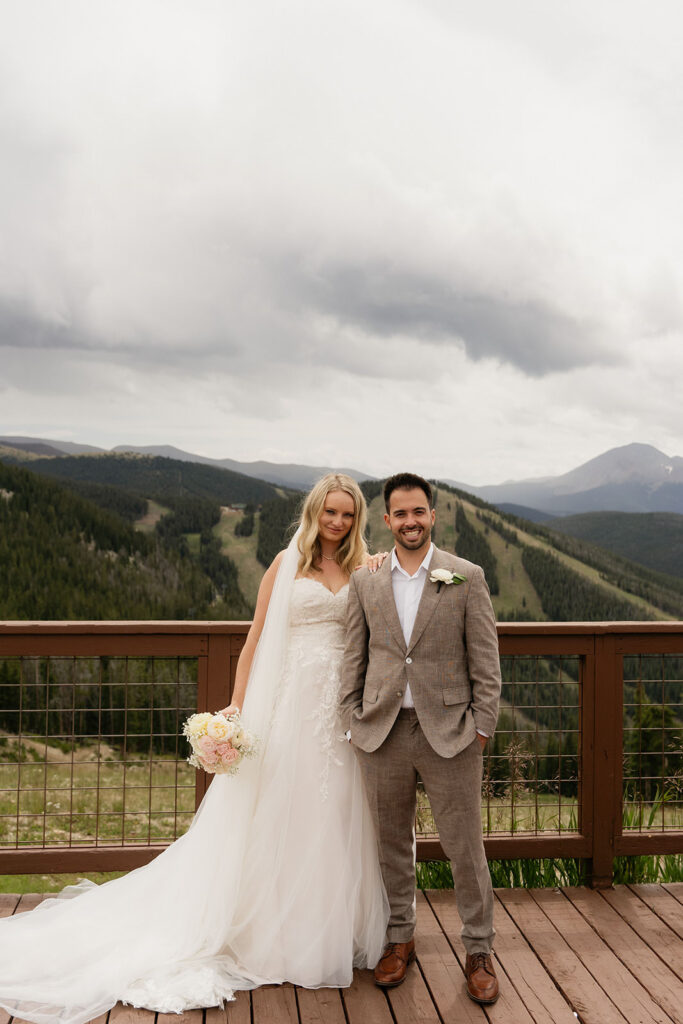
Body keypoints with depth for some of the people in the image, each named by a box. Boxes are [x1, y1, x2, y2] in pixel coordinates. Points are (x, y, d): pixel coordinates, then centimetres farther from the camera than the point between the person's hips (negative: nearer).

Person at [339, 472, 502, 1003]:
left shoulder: (467, 577, -1)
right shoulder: (364, 581, 5)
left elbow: (486, 659, -1)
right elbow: (354, 657, 9)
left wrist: (482, 725, -4)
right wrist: (353, 720, 4)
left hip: (450, 732, -2)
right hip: (382, 733, 2)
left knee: (466, 848, 5)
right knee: (393, 843, 14)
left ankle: (479, 951, 21)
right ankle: (400, 939, 31)